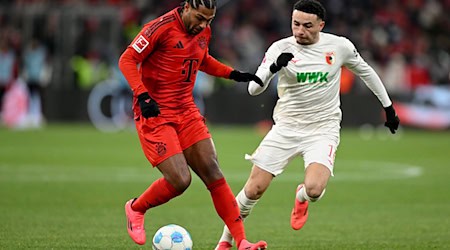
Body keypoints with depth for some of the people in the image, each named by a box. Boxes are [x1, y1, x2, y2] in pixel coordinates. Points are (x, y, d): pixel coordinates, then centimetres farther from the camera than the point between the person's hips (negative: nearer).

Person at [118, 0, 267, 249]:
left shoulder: (204, 32, 7)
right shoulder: (161, 27, -16)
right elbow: (127, 60, -14)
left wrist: (234, 74, 14)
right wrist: (142, 96, -26)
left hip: (186, 112, 7)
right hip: (154, 114, -7)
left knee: (213, 174, -3)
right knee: (179, 180, -16)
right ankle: (135, 209, 14)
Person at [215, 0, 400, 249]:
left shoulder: (340, 46, -5)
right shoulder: (280, 48, -8)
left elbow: (365, 71, 14)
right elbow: (253, 89, -14)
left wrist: (388, 107, 18)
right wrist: (274, 67, -34)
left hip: (323, 130, -1)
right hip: (286, 128, 1)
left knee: (314, 189, -25)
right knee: (253, 189, -5)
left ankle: (301, 197, 14)